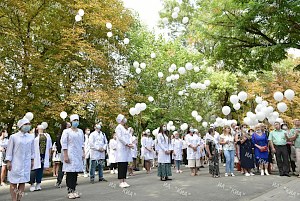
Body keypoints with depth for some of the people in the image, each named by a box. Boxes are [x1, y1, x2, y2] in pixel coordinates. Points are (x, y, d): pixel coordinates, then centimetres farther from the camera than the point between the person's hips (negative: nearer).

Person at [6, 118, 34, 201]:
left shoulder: (31, 137, 5)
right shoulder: (14, 137, -4)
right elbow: (9, 150, -1)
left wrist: (32, 160, 13)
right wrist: (9, 162, -4)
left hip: (26, 163, 3)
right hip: (15, 163, -3)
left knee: (23, 182, 5)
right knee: (14, 182, 2)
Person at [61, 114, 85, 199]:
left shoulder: (80, 131, 13)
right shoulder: (66, 131, -2)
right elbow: (64, 144, -6)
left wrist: (83, 152, 9)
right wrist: (65, 156, -11)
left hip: (78, 154, 5)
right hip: (70, 154, -5)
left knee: (76, 173, 6)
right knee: (70, 173, -4)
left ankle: (74, 190, 14)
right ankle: (70, 192, 4)